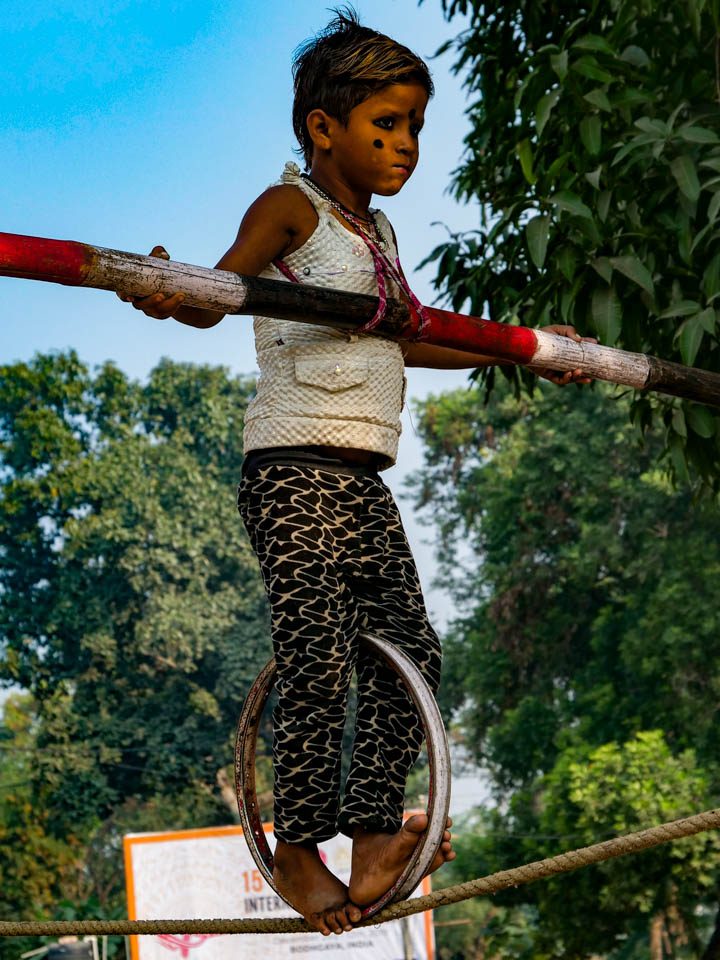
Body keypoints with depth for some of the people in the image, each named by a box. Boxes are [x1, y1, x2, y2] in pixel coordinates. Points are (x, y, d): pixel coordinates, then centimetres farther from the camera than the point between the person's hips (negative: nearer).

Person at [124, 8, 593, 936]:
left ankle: (373, 838, 3)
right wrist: (167, 294, -37)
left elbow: (407, 338, 33)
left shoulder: (378, 233, 22)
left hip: (363, 481, 8)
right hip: (294, 469, -8)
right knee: (317, 658, -12)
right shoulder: (291, 208, -1)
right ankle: (298, 853, -3)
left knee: (408, 648, -1)